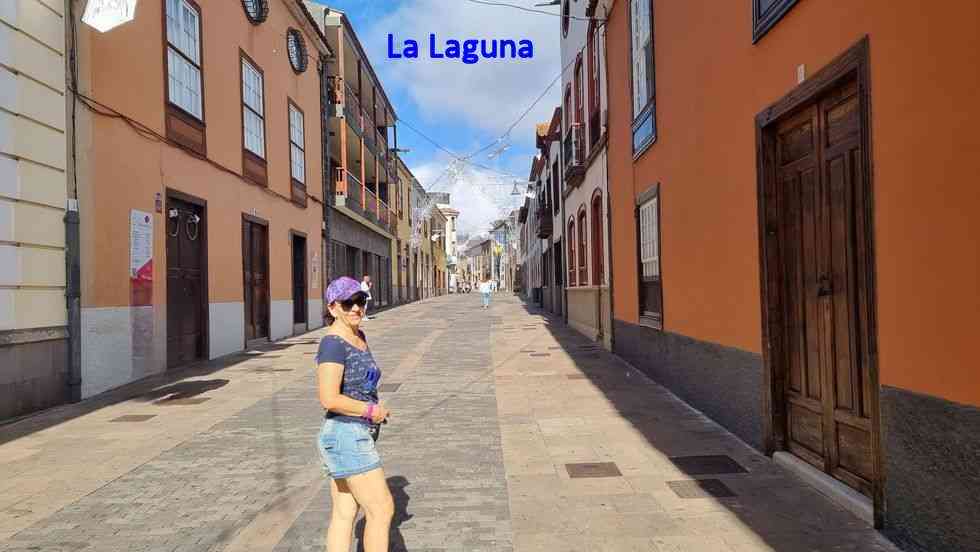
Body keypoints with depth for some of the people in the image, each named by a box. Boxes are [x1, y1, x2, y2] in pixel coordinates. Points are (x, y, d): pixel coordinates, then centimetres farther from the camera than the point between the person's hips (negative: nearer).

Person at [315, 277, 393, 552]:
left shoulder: (359, 336, 10)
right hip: (347, 438, -9)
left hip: (353, 436, 9)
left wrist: (376, 409, 7)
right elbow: (329, 399, -25)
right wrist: (371, 411, -13)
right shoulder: (334, 343, -18)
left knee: (344, 514, 13)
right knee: (382, 509, -1)